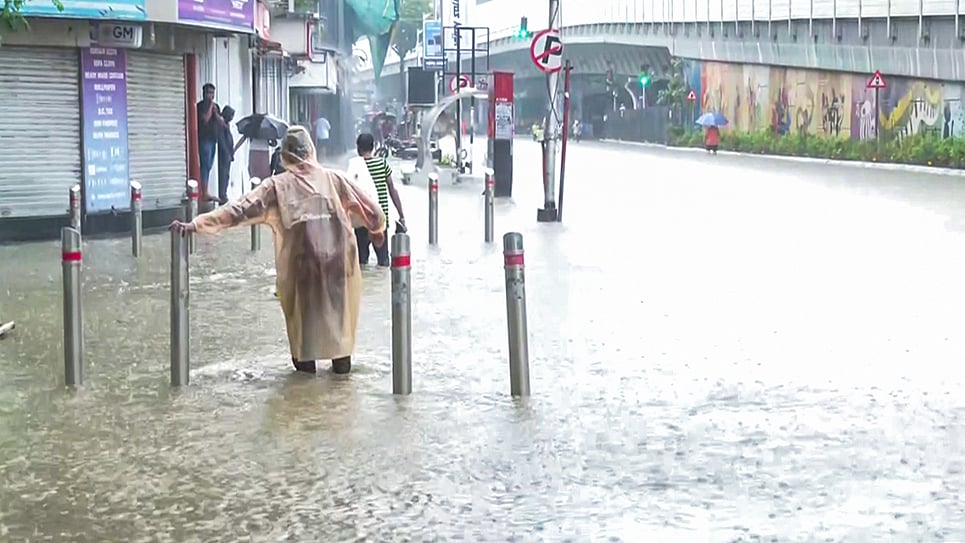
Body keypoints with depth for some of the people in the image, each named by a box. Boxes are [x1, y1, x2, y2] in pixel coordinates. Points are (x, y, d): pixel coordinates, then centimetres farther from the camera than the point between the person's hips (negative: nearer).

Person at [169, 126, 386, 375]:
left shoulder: (277, 185, 1)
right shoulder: (334, 179, 5)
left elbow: (240, 209, -4)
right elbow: (371, 210, 12)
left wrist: (196, 224, -4)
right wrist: (377, 229, 33)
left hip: (301, 258, -1)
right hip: (338, 256, 1)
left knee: (302, 304, 19)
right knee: (339, 303, 18)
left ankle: (305, 359, 24)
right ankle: (342, 357, 25)